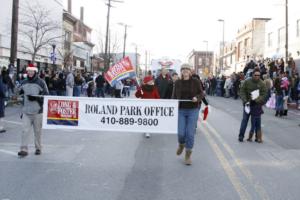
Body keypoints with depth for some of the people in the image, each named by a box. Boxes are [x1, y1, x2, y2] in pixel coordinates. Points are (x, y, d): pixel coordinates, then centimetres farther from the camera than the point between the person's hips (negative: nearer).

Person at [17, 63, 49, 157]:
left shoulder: (41, 82, -5)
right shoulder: (24, 83, 12)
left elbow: (46, 96, -7)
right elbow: (21, 93, 26)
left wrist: (36, 97, -19)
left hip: (38, 112, -4)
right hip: (26, 112, 4)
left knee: (38, 131, 7)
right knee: (25, 130, -4)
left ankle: (38, 148, 21)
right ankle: (24, 149, -1)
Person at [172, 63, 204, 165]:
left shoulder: (195, 82, -1)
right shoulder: (177, 83, 4)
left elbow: (201, 93, 4)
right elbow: (174, 96, 10)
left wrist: (197, 98, -17)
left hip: (193, 110, -1)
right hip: (181, 110, 1)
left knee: (190, 134, -1)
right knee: (181, 133, -5)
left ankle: (188, 155, 15)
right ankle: (181, 144, 32)